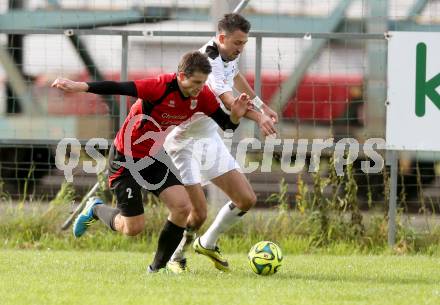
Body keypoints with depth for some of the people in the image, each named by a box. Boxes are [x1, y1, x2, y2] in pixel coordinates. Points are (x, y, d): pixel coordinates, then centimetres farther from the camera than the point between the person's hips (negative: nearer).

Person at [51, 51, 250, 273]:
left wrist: (235, 116, -23)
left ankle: (158, 267, 4)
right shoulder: (161, 87, -29)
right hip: (125, 158, -6)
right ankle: (95, 210, 27)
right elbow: (118, 88, -34)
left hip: (154, 158, 6)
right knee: (133, 227, -5)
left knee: (182, 206, -13)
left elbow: (224, 123, 1)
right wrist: (80, 87, -43)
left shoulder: (202, 96, -9)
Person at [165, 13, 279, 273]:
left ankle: (208, 244, 25)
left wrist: (262, 106, 31)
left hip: (210, 137, 9)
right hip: (186, 142, -9)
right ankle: (176, 257, 14)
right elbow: (228, 102, -42)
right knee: (199, 214, -13)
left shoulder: (230, 55, 2)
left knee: (247, 200, 4)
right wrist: (258, 117, -57)